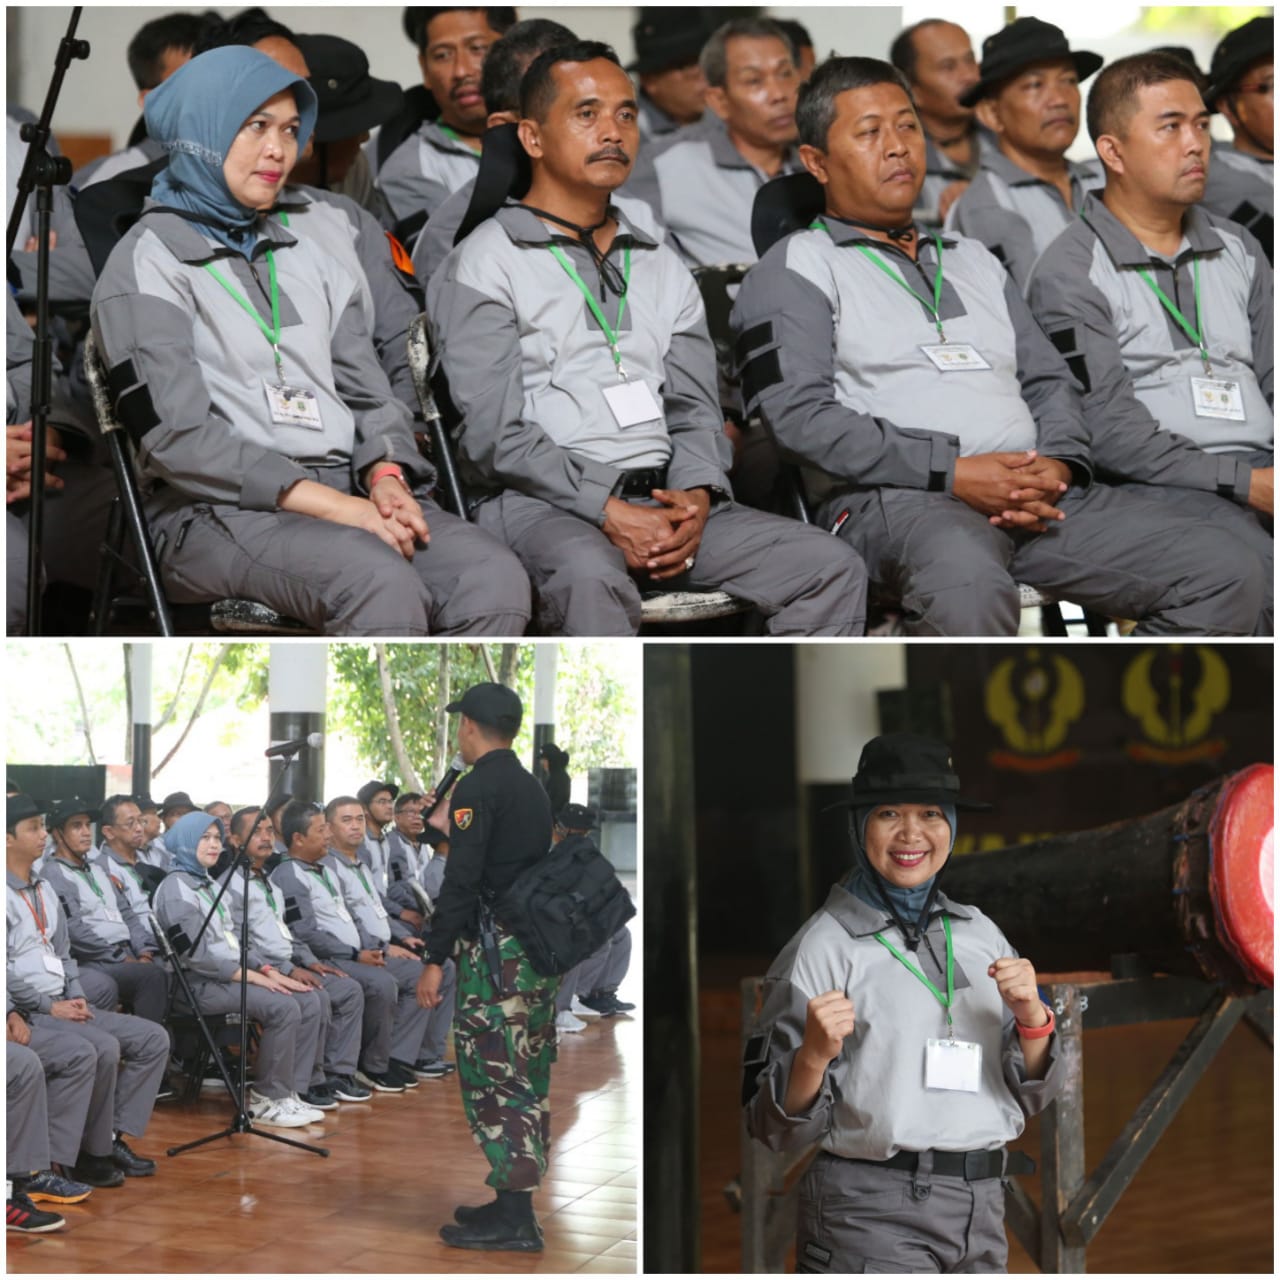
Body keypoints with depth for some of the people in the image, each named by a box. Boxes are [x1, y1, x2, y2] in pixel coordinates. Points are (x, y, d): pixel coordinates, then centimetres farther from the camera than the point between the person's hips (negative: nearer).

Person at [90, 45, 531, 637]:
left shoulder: (308, 260, 24)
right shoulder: (150, 261, 3)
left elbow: (369, 395, 20)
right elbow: (178, 436, -9)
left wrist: (387, 478, -5)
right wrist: (332, 505, -17)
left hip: (350, 495, 6)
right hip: (219, 511, -6)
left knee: (496, 580, -24)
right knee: (382, 583, -35)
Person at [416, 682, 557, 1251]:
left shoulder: (477, 787, -11)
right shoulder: (532, 787, 16)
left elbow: (462, 879, -18)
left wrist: (435, 959, -17)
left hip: (496, 951, -9)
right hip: (541, 947, 9)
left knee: (495, 1079, -7)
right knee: (526, 1081, 12)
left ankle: (512, 1219, -7)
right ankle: (514, 1201, 19)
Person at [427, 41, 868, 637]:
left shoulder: (663, 268, 24)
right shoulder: (484, 263, 4)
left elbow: (695, 408, 17)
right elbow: (494, 435, -7)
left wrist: (696, 496, -6)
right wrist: (608, 512, -17)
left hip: (664, 500, 6)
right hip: (540, 504, -6)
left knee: (831, 569, -14)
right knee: (589, 577, -40)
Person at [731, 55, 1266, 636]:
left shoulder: (973, 259, 30)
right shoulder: (798, 267, 9)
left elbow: (1049, 379, 25)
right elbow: (799, 415, -6)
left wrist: (1059, 463, 0)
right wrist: (952, 472, -14)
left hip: (1035, 496, 7)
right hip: (893, 500, -6)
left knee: (1224, 574, -13)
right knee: (968, 585, -43)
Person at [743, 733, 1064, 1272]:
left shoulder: (981, 934, 11)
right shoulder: (822, 944, -5)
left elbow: (1029, 1095, 13)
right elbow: (777, 1126, -6)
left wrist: (1031, 1017, -5)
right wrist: (814, 1055, -25)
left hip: (981, 1208, 5)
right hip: (872, 1212, -5)